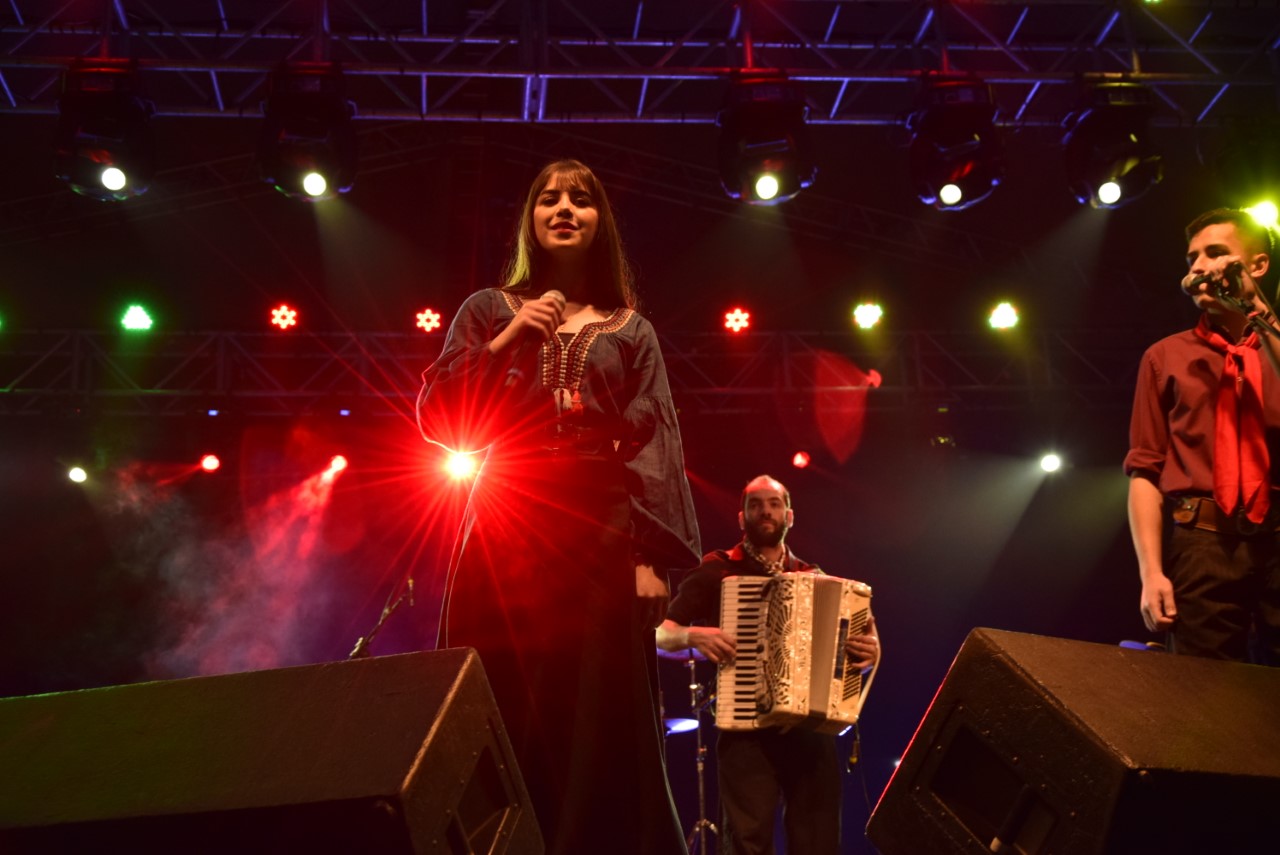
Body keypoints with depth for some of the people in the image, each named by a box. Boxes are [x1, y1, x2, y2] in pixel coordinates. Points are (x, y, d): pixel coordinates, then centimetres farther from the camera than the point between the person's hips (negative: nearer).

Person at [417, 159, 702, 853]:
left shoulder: (630, 329, 15)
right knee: (505, 720, -5)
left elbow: (655, 442, 4)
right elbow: (435, 415, 6)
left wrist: (653, 554, -9)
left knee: (601, 721, -4)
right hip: (507, 528, 0)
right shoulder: (489, 310, 16)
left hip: (601, 529, 0)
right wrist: (506, 340, -5)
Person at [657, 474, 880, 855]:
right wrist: (693, 634, -17)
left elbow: (847, 651, 18)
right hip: (747, 731, -3)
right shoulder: (716, 571, 6)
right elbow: (660, 634, 3)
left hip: (811, 732, 3)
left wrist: (869, 650, -3)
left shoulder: (814, 579, 17)